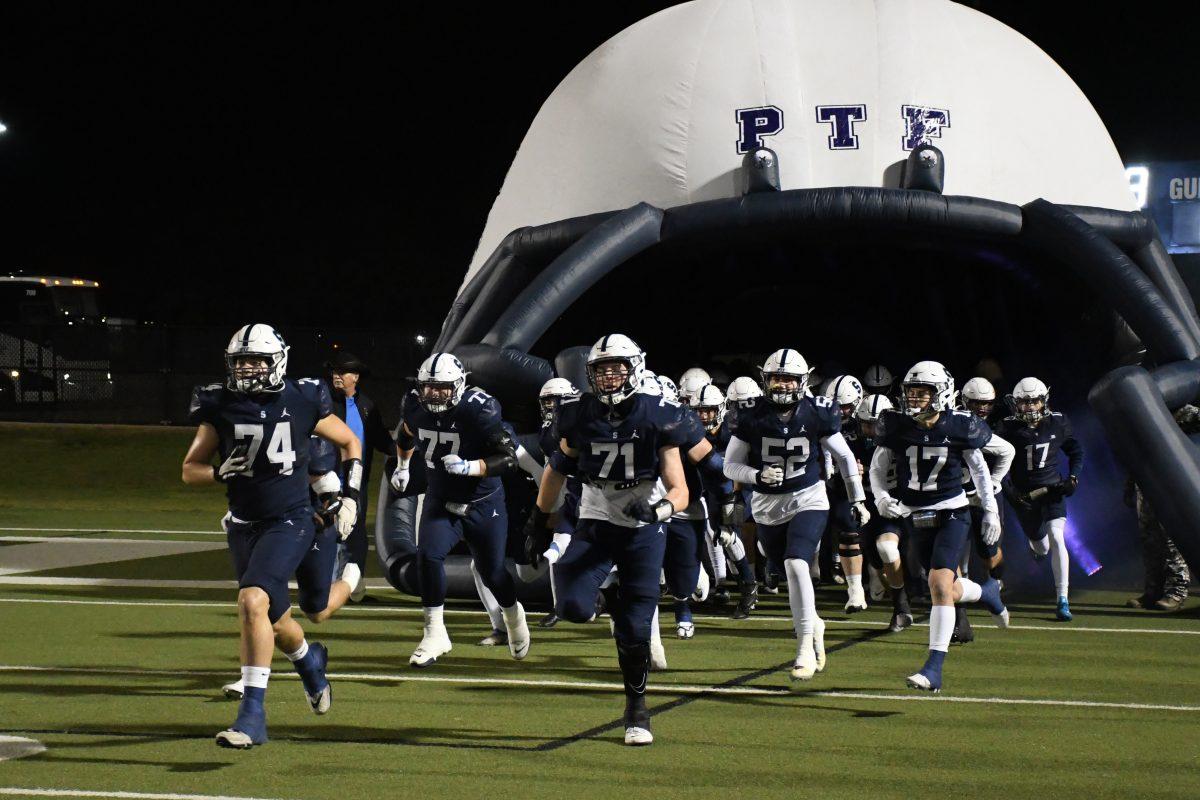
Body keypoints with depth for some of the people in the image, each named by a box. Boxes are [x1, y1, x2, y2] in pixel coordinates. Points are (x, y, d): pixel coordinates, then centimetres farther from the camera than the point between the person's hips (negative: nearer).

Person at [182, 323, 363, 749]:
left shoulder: (302, 402, -6)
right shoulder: (220, 408, -2)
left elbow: (350, 443, 10)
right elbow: (190, 470, 4)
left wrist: (350, 496, 3)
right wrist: (221, 471, -17)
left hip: (290, 522, -4)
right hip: (243, 526, 4)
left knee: (252, 602, -26)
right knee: (276, 622, 17)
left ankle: (253, 714, -24)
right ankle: (310, 661, 53)